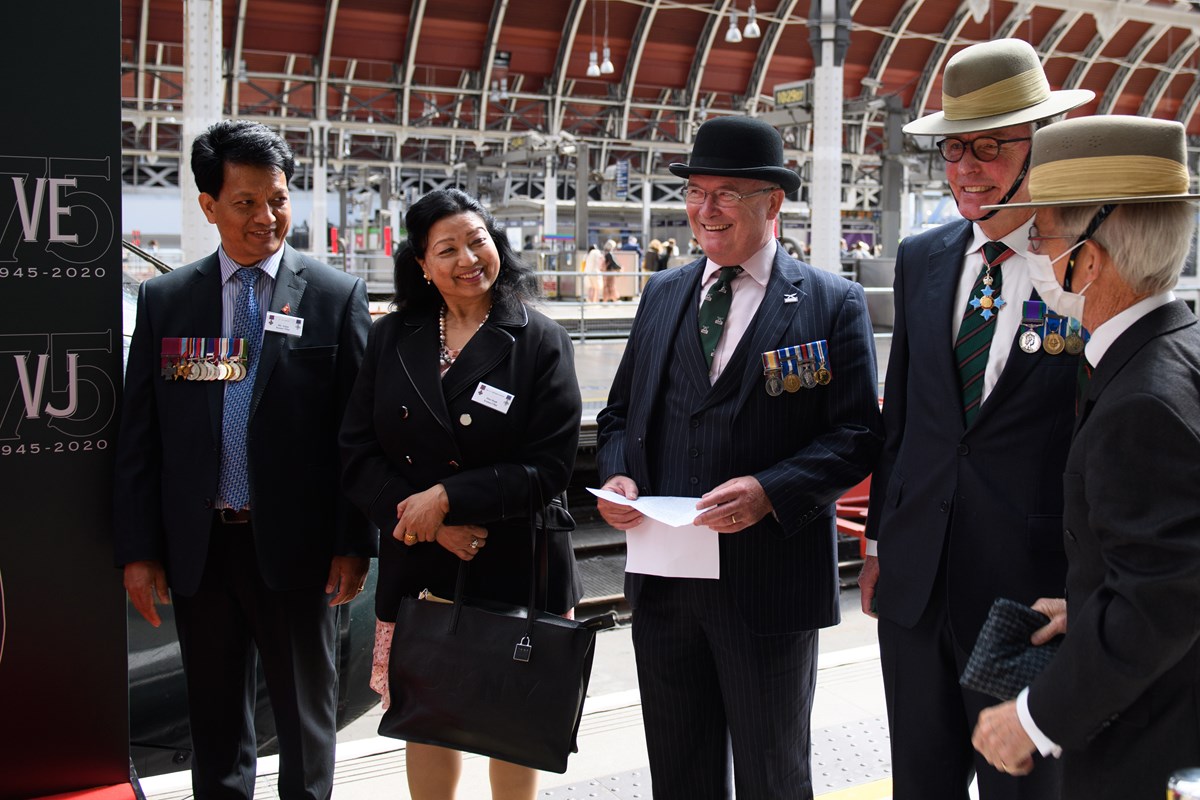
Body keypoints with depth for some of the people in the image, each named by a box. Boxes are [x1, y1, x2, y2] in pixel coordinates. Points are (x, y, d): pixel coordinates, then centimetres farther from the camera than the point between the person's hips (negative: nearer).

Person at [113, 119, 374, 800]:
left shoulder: (336, 296, -1)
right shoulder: (165, 299, 5)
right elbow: (139, 433, 5)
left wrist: (354, 544, -7)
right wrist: (139, 550, 0)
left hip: (296, 545, -2)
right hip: (199, 546, 2)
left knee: (307, 714, 13)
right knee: (216, 717, 16)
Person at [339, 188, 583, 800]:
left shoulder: (539, 342, -4)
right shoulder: (390, 340, 5)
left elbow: (549, 467, -10)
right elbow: (358, 456, 0)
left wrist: (448, 497, -18)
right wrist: (430, 523, -13)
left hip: (515, 570, -2)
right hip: (418, 568, 2)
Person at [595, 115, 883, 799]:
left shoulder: (833, 304, -4)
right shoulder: (663, 294, 11)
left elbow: (857, 434, -9)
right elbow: (622, 410, 15)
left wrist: (768, 490, -24)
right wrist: (616, 474, -6)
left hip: (768, 585, -4)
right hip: (663, 581, 5)